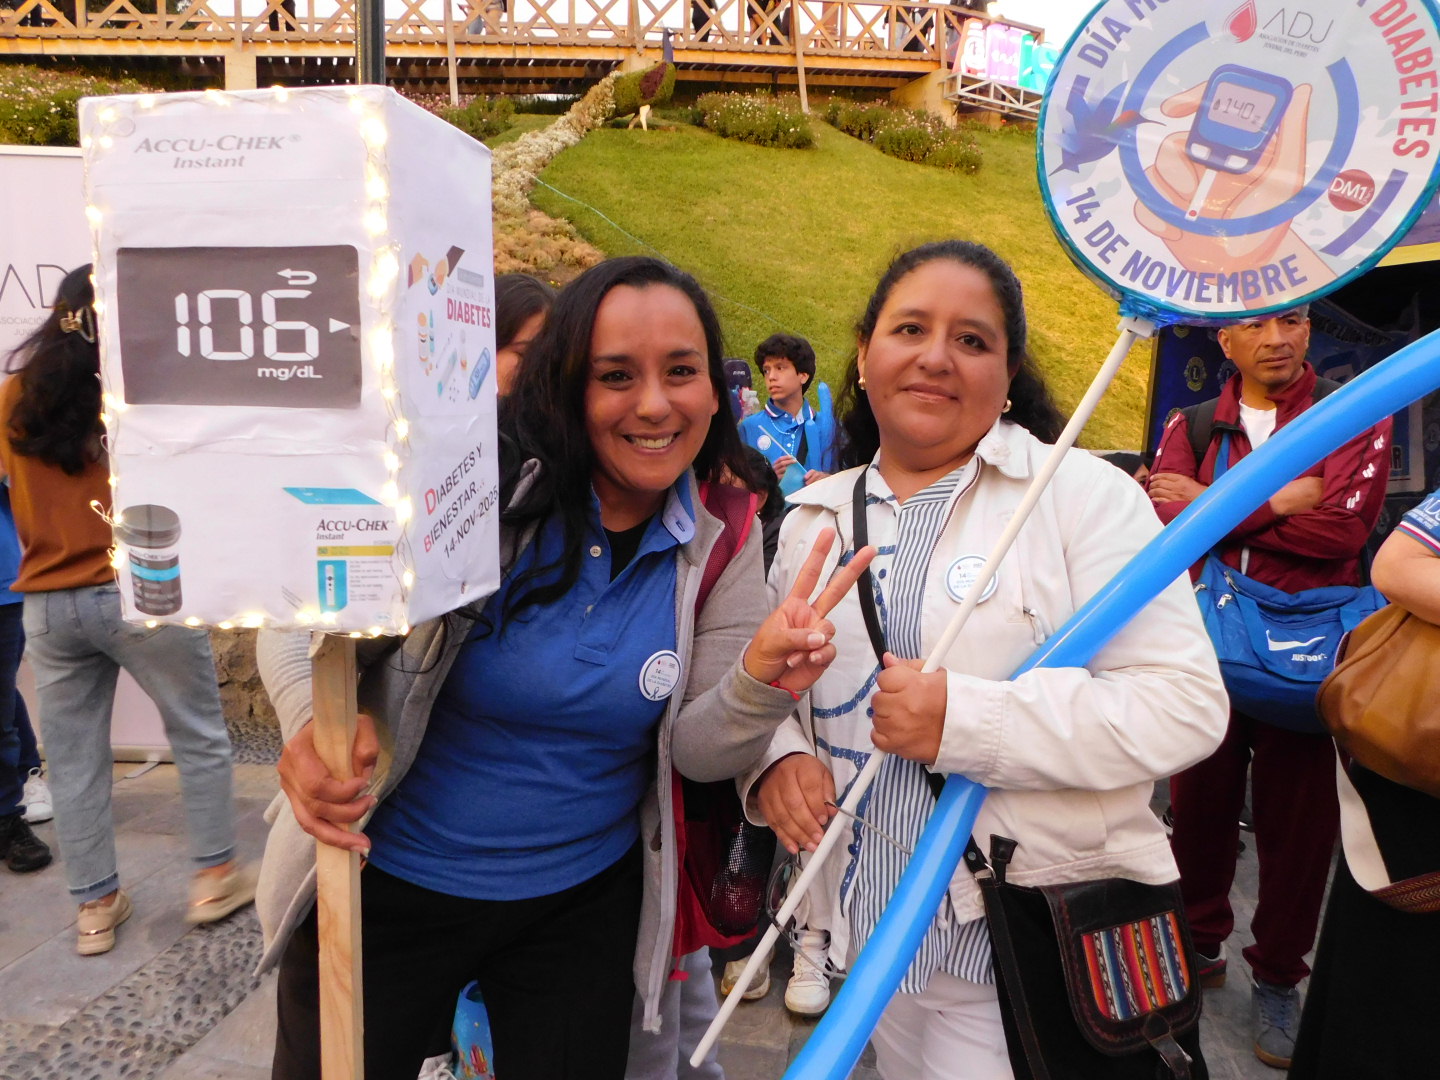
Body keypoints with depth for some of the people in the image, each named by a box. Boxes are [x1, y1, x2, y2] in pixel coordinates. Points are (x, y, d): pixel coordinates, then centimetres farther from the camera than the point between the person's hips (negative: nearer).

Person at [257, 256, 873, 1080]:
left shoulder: (721, 542, -9)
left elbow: (695, 751, -9)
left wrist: (762, 683, -30)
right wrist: (316, 721, -32)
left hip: (584, 906, 2)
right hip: (385, 883, -1)